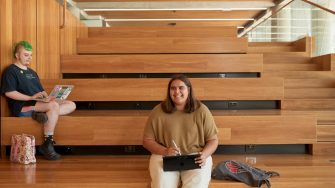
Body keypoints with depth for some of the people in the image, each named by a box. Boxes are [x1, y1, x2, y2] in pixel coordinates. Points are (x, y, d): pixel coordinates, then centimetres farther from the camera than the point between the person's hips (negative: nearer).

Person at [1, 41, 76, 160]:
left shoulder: (32, 72, 29)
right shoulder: (11, 71, 3)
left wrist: (47, 98, 2)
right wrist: (31, 97, -19)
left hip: (40, 104, 8)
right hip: (22, 106, -8)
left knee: (71, 105, -6)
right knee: (54, 105, -34)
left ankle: (43, 114, -28)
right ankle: (47, 145, -34)